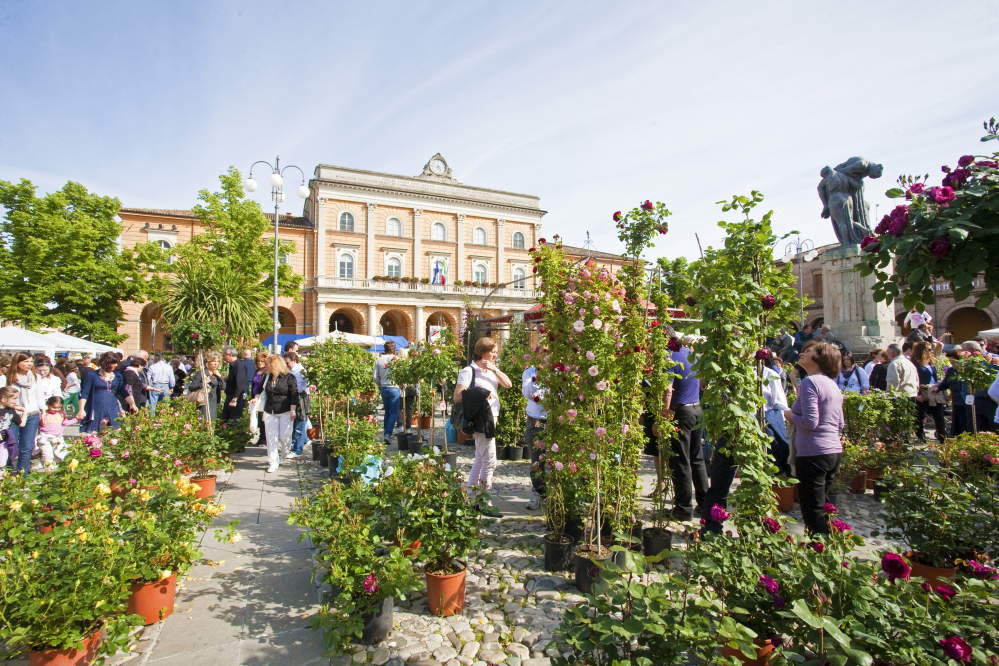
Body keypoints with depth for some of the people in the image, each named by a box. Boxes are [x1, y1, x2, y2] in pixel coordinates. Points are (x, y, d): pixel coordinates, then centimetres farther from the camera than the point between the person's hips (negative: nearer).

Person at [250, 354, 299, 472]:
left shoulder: (289, 378, -5)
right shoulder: (266, 377, 11)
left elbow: (294, 395, -7)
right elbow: (261, 390, 22)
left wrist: (293, 411, -12)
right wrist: (257, 398, 0)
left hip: (285, 412, -4)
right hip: (270, 412, 4)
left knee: (284, 436, -1)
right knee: (271, 437, 0)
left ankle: (283, 456, 28)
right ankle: (273, 463, 6)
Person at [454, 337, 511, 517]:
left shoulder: (492, 370, 14)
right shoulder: (469, 371, -10)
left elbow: (508, 384, 0)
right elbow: (457, 397, -15)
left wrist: (494, 369, -10)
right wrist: (478, 396, -19)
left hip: (491, 418, 9)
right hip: (481, 420, -9)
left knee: (480, 461, 15)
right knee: (489, 462, -7)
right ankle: (485, 504, 3)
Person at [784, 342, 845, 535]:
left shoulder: (810, 382, -16)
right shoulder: (833, 384, 12)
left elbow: (810, 422, -21)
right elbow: (840, 424, 17)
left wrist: (791, 416, -4)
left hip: (813, 454, -9)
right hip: (834, 452, 9)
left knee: (812, 511, 1)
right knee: (822, 506, 20)